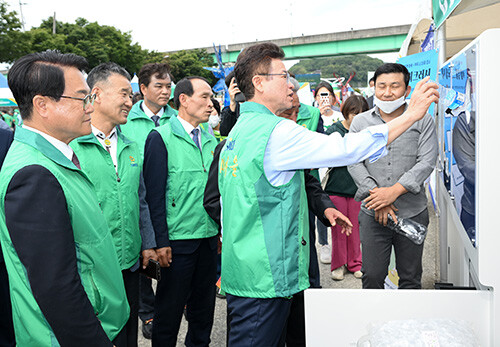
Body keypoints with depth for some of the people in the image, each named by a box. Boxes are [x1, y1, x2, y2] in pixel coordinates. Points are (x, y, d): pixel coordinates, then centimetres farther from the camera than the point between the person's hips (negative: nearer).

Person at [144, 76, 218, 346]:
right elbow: (154, 194, -11)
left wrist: (221, 228, 11)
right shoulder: (161, 137, -8)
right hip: (178, 240, -6)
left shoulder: (209, 138, 10)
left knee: (204, 306, 18)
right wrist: (161, 241, -15)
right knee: (170, 309, 8)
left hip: (209, 237, 6)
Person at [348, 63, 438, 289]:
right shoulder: (360, 122, 6)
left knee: (410, 278, 12)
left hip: (413, 213, 0)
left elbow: (427, 162, -6)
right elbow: (354, 163, -1)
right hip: (372, 214, 1)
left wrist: (394, 190, -18)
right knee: (372, 277, 5)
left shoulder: (423, 120, 3)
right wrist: (376, 197, -13)